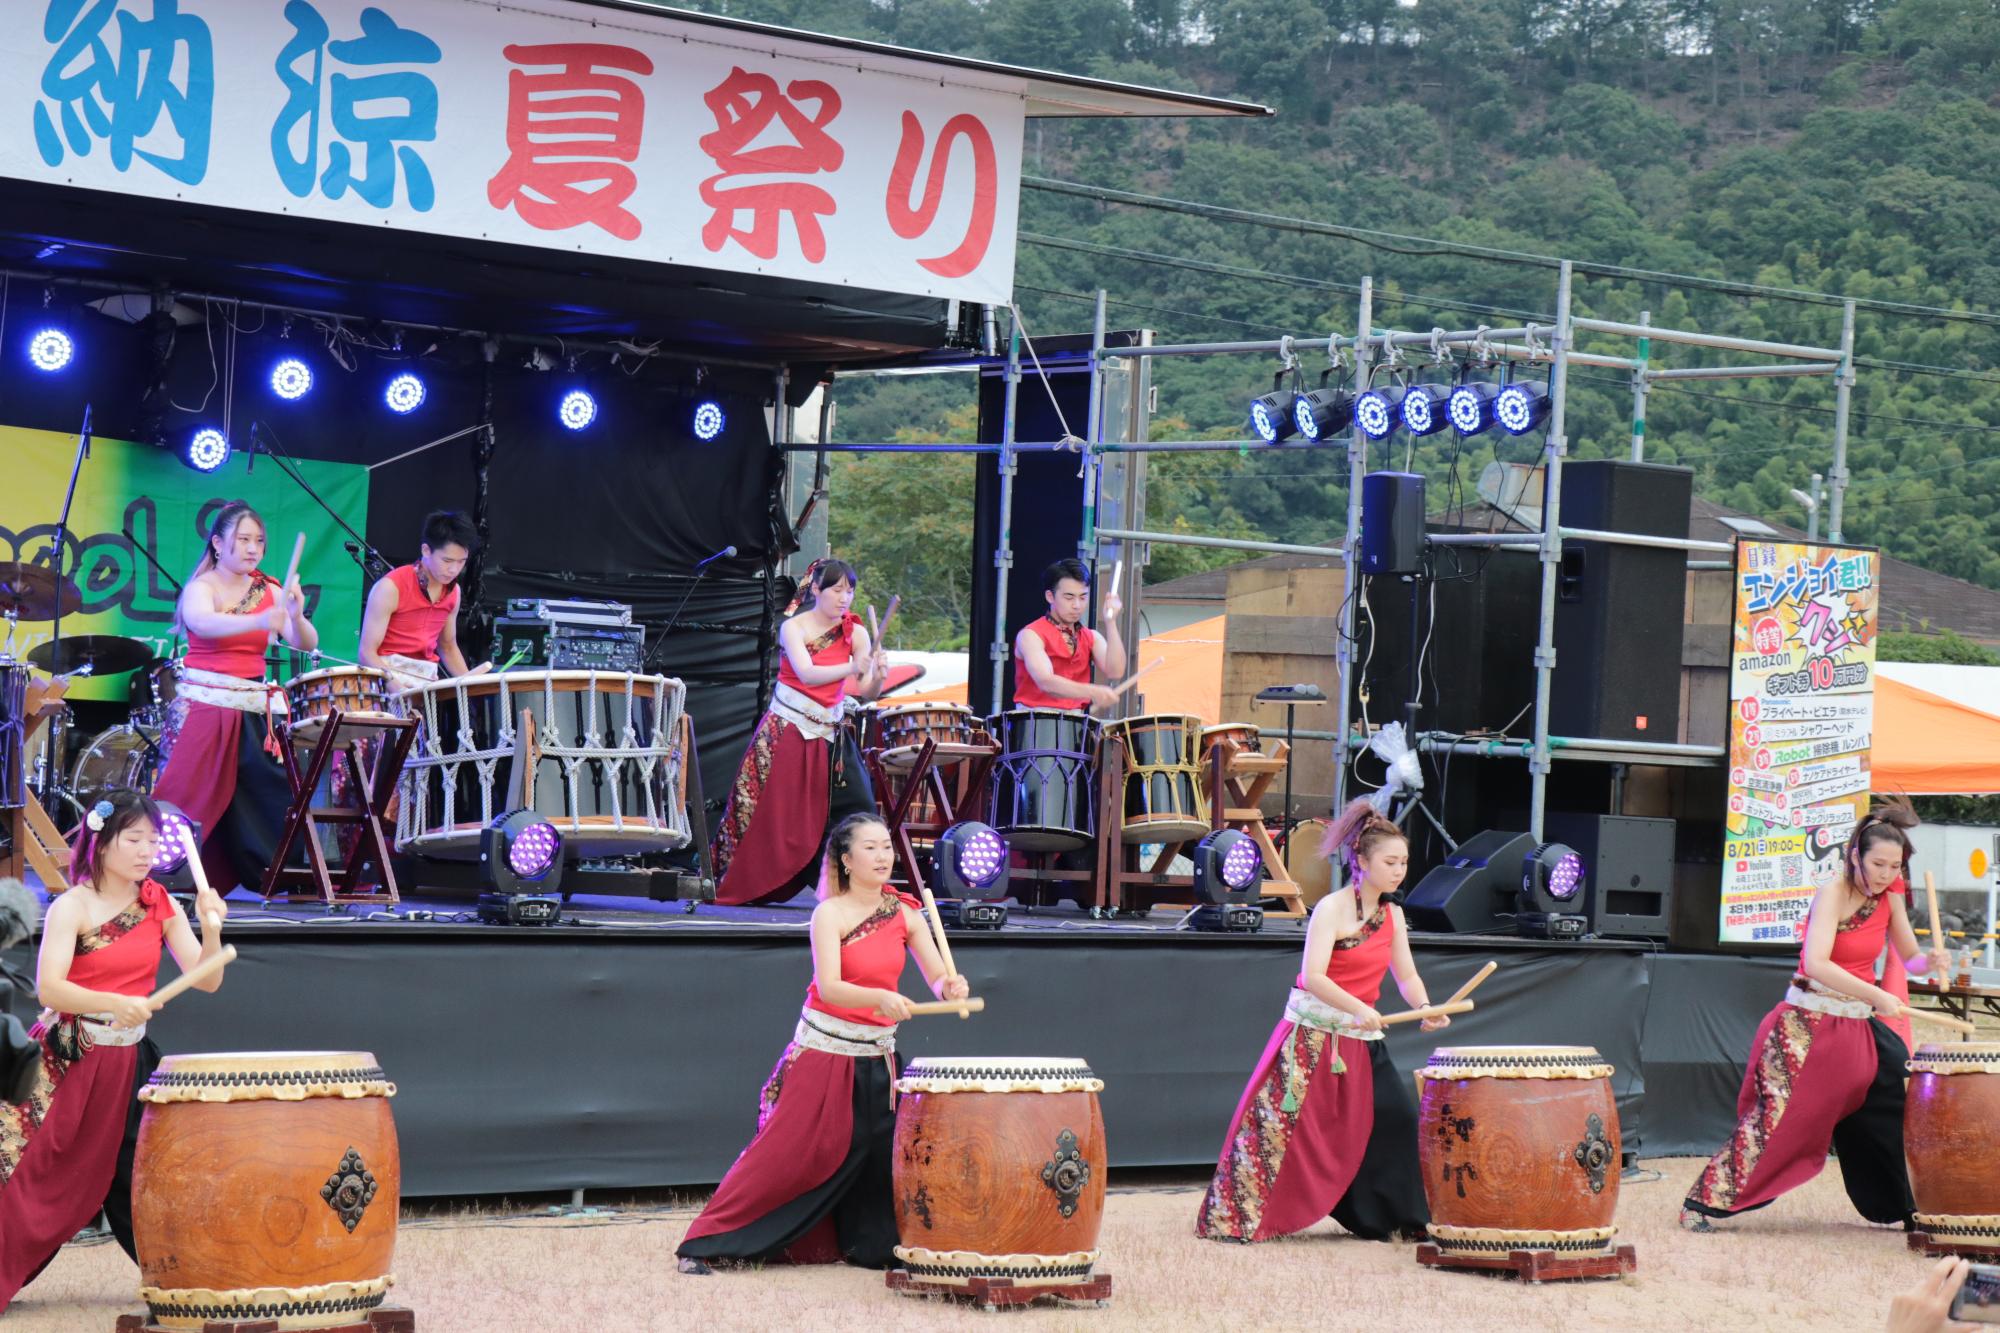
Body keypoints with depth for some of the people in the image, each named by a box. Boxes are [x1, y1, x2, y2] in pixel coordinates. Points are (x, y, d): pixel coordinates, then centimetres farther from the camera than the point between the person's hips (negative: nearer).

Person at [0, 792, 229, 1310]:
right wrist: (117, 1004, -35)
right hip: (63, 1061, -4)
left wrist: (210, 928, -18)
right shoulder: (72, 907, -9)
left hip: (125, 1062, 4)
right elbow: (49, 988, -22)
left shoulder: (159, 904, 5)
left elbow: (206, 979, 0)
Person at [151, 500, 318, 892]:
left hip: (255, 710, 4)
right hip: (206, 704, -4)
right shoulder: (201, 587, -3)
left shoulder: (269, 591, 10)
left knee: (270, 795, -1)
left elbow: (306, 644, 1)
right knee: (189, 798, -13)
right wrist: (259, 621, -43)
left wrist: (296, 615, -22)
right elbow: (203, 623, -27)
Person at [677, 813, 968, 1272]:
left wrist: (950, 987, -26)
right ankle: (705, 1244, -3)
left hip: (877, 1057, 5)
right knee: (785, 1152, -7)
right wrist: (880, 997, -43)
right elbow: (829, 987, -25)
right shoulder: (830, 914, -12)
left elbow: (937, 977, -2)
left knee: (880, 1156, 5)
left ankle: (870, 1246, 23)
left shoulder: (905, 912, 2)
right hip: (824, 1049, -5)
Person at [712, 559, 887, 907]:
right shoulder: (794, 628, -7)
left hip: (831, 734, 3)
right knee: (771, 810, -2)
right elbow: (807, 673, -25)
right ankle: (737, 886, 14)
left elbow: (866, 692, -7)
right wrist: (852, 669, -40)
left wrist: (877, 677, -30)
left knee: (856, 807, -12)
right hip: (786, 731, -3)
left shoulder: (854, 633, 1)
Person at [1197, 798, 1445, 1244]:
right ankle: (1235, 1219, 0)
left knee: (1394, 1118, -1)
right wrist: (1358, 1009, -35)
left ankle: (1396, 1220, 12)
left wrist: (1425, 1007, -9)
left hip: (1361, 1040, 7)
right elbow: (1313, 977, -23)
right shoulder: (1332, 909, -13)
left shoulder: (1392, 915, 8)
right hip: (1311, 1036, -6)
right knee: (1283, 1124, -7)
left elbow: (1406, 976, 12)